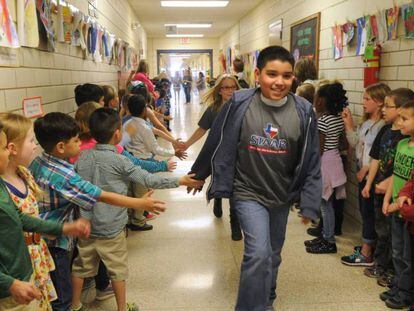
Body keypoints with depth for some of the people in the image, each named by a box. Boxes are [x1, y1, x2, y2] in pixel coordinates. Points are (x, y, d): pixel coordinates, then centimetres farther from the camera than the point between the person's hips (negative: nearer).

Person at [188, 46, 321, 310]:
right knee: (259, 253, -18)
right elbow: (216, 144, -3)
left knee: (273, 255, 20)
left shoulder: (303, 112, -10)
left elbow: (311, 161, -4)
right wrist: (199, 174, 9)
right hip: (248, 192, -3)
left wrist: (310, 204, -4)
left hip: (283, 196, 3)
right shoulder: (239, 104, -15)